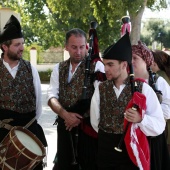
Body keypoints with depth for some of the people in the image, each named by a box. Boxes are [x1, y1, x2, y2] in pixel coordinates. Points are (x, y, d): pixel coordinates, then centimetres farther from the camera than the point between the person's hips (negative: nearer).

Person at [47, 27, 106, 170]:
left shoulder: (96, 66, -7)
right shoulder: (59, 68, 8)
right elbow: (52, 96, 0)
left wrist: (80, 118, -16)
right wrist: (65, 114, -18)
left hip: (87, 126, -4)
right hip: (65, 125, 5)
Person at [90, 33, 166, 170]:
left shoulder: (143, 89, -6)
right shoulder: (101, 89, 4)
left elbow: (159, 126, -8)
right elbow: (95, 122, 9)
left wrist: (140, 119, -24)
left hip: (132, 152, -3)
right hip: (105, 151, 3)